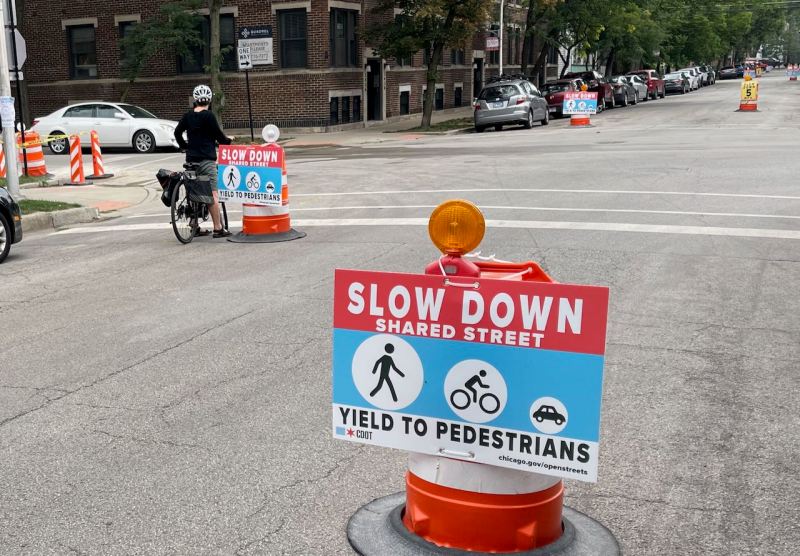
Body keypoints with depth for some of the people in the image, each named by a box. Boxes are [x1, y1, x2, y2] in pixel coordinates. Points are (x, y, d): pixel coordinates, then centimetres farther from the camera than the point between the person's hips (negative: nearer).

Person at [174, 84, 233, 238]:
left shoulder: (188, 115, 9)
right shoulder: (208, 116, -11)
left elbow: (177, 132, 13)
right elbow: (219, 136, -8)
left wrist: (184, 146, 28)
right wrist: (228, 140, 12)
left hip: (191, 159, 7)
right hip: (206, 159, -7)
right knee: (213, 194, -6)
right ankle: (218, 228, -7)